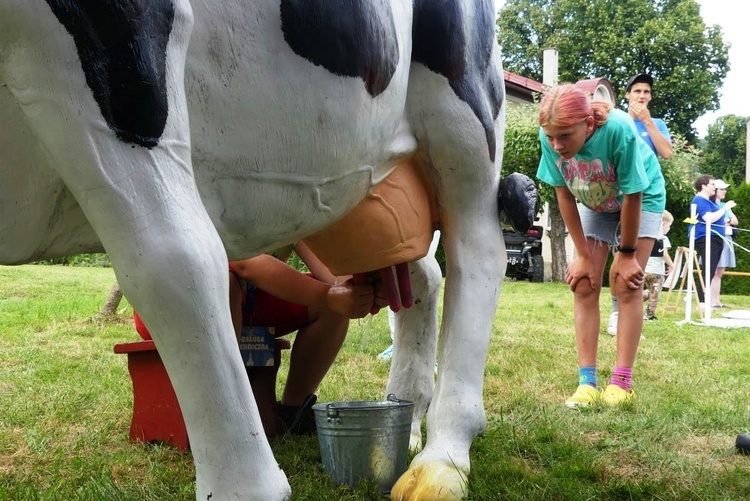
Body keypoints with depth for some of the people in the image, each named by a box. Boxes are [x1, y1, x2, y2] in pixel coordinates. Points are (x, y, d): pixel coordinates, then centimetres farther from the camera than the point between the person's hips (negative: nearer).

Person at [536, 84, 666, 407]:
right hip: (595, 204, 4)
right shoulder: (551, 138, -30)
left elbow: (632, 197, -29)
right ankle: (587, 381, -3)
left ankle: (621, 382, -6)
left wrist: (627, 254, -19)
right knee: (584, 284, -6)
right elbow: (564, 196, -18)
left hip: (642, 198, -3)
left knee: (627, 284, -12)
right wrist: (584, 255, -13)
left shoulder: (618, 129, -41)